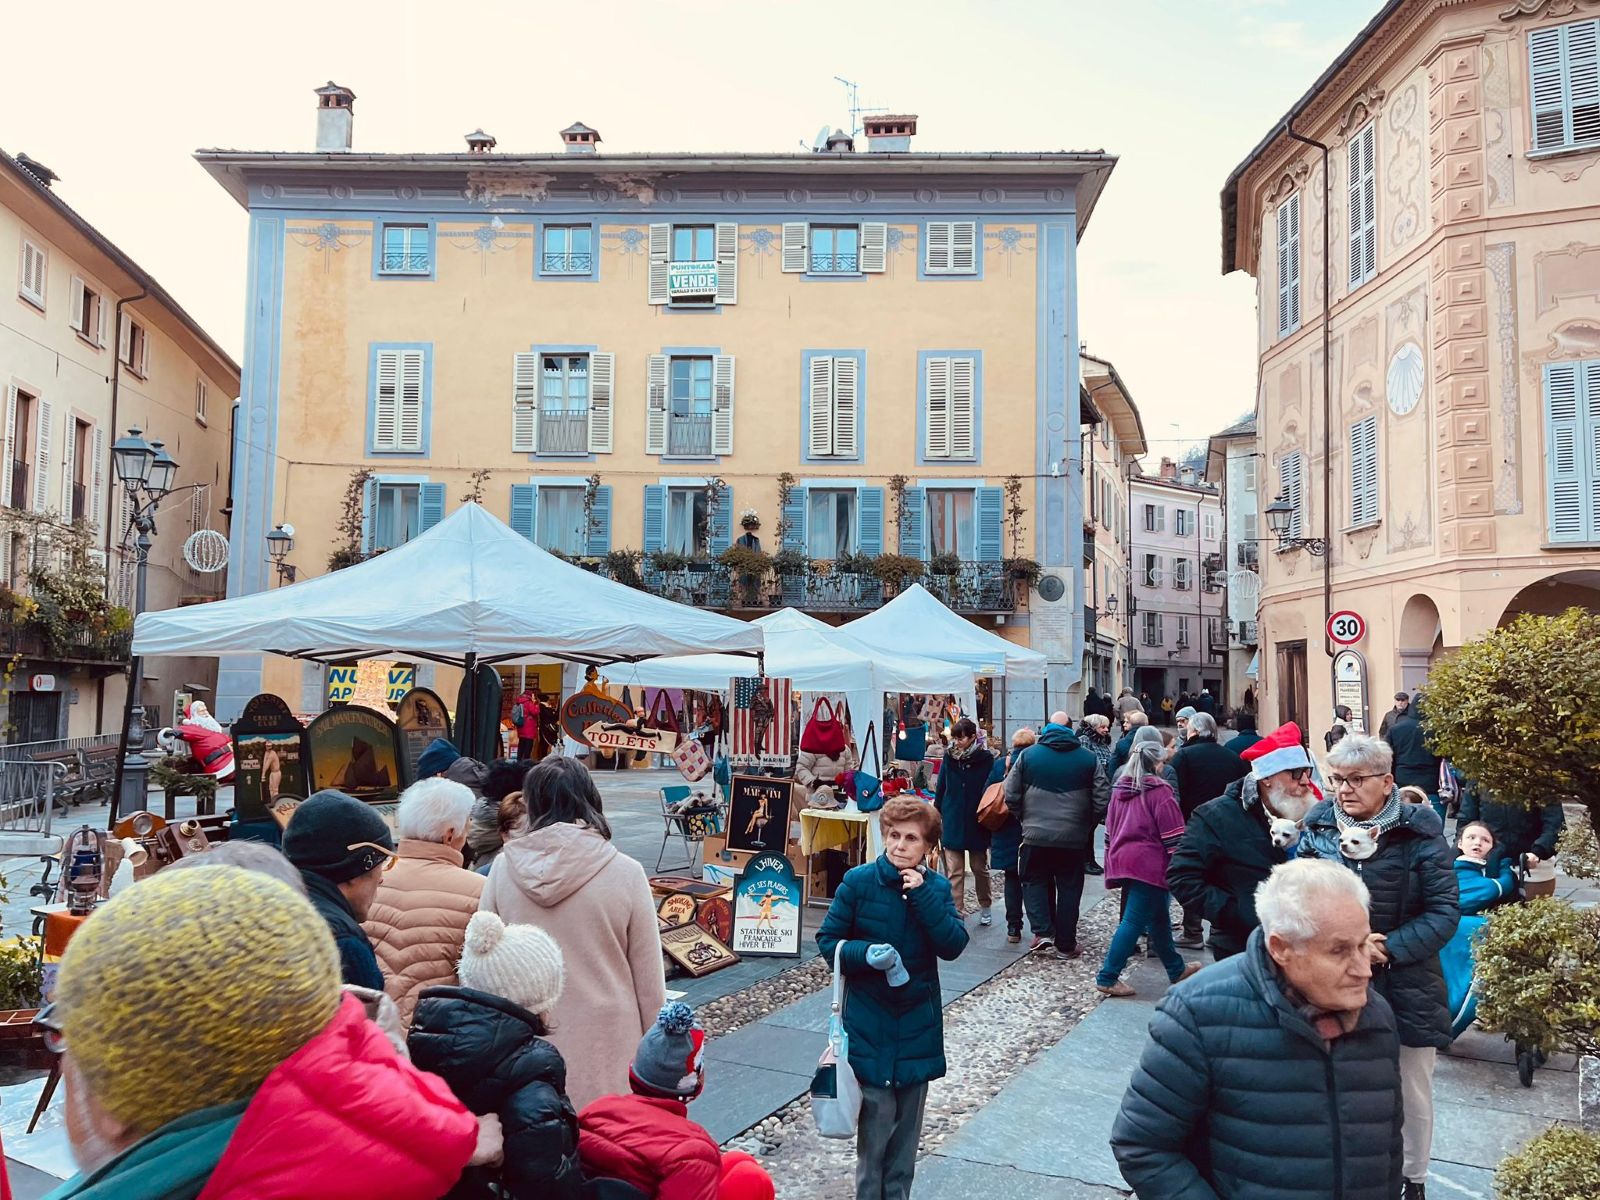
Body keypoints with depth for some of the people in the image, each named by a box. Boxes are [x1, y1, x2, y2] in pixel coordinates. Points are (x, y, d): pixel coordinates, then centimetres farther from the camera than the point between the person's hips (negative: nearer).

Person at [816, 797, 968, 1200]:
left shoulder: (937, 888, -3)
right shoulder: (858, 882, -10)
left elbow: (954, 946, -14)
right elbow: (828, 940, -5)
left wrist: (922, 894, -21)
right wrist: (866, 953, -23)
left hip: (918, 1024, 3)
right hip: (869, 1024, -3)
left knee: (907, 1122, 16)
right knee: (876, 1120, 0)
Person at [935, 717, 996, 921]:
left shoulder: (986, 760, -8)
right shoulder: (949, 757, -1)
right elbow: (941, 788, 7)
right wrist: (937, 812, 8)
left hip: (977, 823, -1)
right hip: (952, 823, 1)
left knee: (980, 868, 14)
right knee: (954, 872, 0)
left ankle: (985, 907, 34)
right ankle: (956, 911, 6)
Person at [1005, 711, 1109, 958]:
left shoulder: (1028, 755, -1)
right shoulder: (1088, 759, 0)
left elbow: (1011, 795, 0)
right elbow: (1102, 799, -1)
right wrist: (1088, 824, 14)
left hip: (1036, 835, 0)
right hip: (1074, 838, 1)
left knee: (1035, 881, 17)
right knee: (1069, 887, 11)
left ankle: (1042, 931, 2)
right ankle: (1065, 944, 15)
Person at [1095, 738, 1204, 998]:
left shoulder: (1119, 789, 11)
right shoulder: (1159, 791, -11)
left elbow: (1110, 829, 17)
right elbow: (1173, 836, -12)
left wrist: (1113, 864, 24)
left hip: (1122, 860, 8)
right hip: (1148, 863, -8)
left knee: (1158, 917, 21)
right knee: (1134, 921, -4)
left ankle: (1176, 969, 34)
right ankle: (1107, 977, -5)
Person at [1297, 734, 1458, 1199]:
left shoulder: (1420, 832, -10)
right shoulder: (1318, 828, -3)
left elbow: (1444, 911, -10)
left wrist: (1389, 948, -20)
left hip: (1408, 987, -1)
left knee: (1413, 1095, 14)